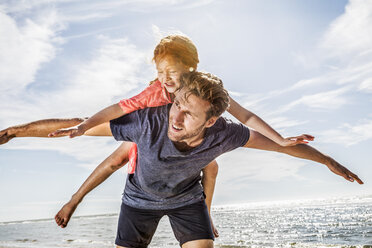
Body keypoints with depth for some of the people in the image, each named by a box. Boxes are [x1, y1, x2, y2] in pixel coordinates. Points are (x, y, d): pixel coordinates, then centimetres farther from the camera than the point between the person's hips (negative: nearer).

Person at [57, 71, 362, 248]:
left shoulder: (223, 133, -32)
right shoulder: (147, 121, -40)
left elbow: (276, 142, -16)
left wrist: (329, 161, -5)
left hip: (187, 197, 1)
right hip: (141, 197, 0)